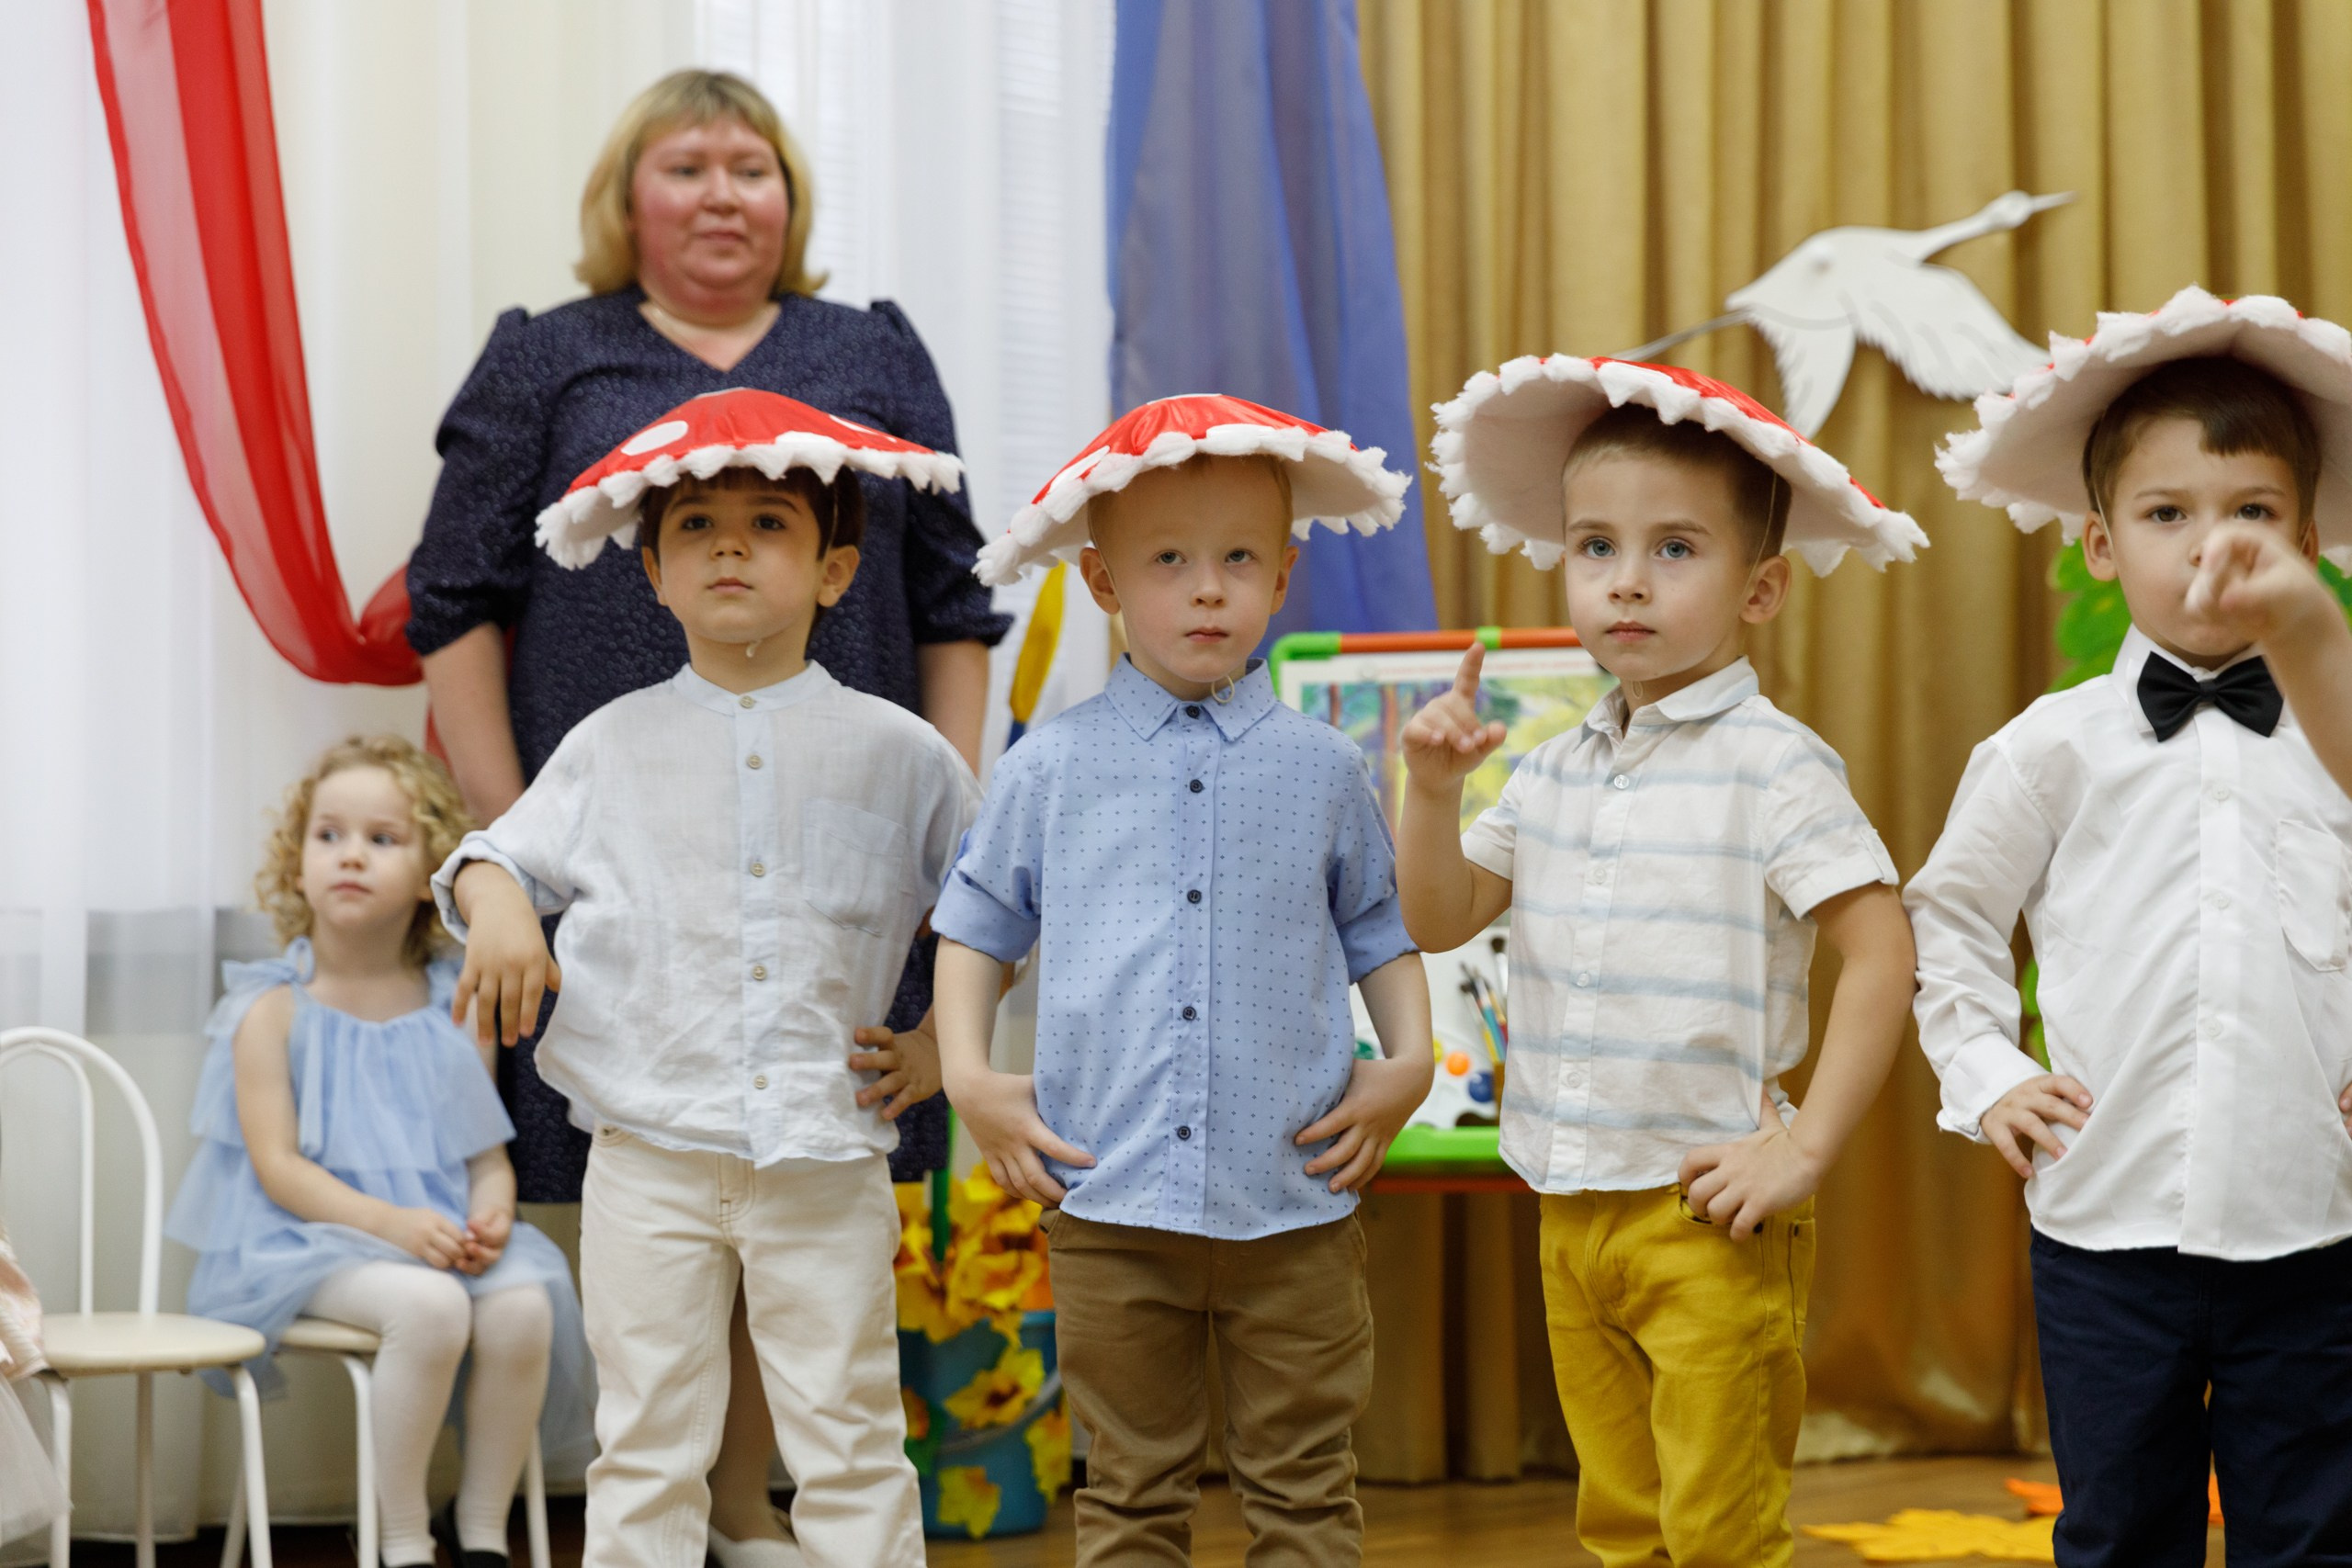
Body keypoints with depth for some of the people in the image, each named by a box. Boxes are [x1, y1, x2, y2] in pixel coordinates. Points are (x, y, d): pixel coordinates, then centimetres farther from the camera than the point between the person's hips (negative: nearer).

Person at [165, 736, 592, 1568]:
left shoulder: (455, 1010, 10)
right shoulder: (276, 1010, -1)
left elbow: (489, 1155, 10)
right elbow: (278, 1165, -8)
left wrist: (491, 1216, -14)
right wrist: (392, 1223, -21)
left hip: (443, 1230, 4)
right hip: (317, 1237, -4)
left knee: (524, 1306, -26)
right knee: (427, 1306, -33)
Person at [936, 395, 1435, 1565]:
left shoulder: (1322, 769, 4)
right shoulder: (1051, 768, 2)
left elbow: (1380, 929, 14)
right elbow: (974, 925, 11)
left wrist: (1408, 1062, 0)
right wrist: (968, 1077, 0)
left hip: (1295, 1204, 0)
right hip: (1111, 1204, 0)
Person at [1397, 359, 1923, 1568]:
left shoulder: (1773, 766, -10)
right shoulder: (1555, 772, 9)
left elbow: (1880, 956, -13)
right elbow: (1440, 920, 15)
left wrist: (1806, 1150, -16)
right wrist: (1433, 789, -2)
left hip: (1708, 1213, -6)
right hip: (1573, 1209, 6)